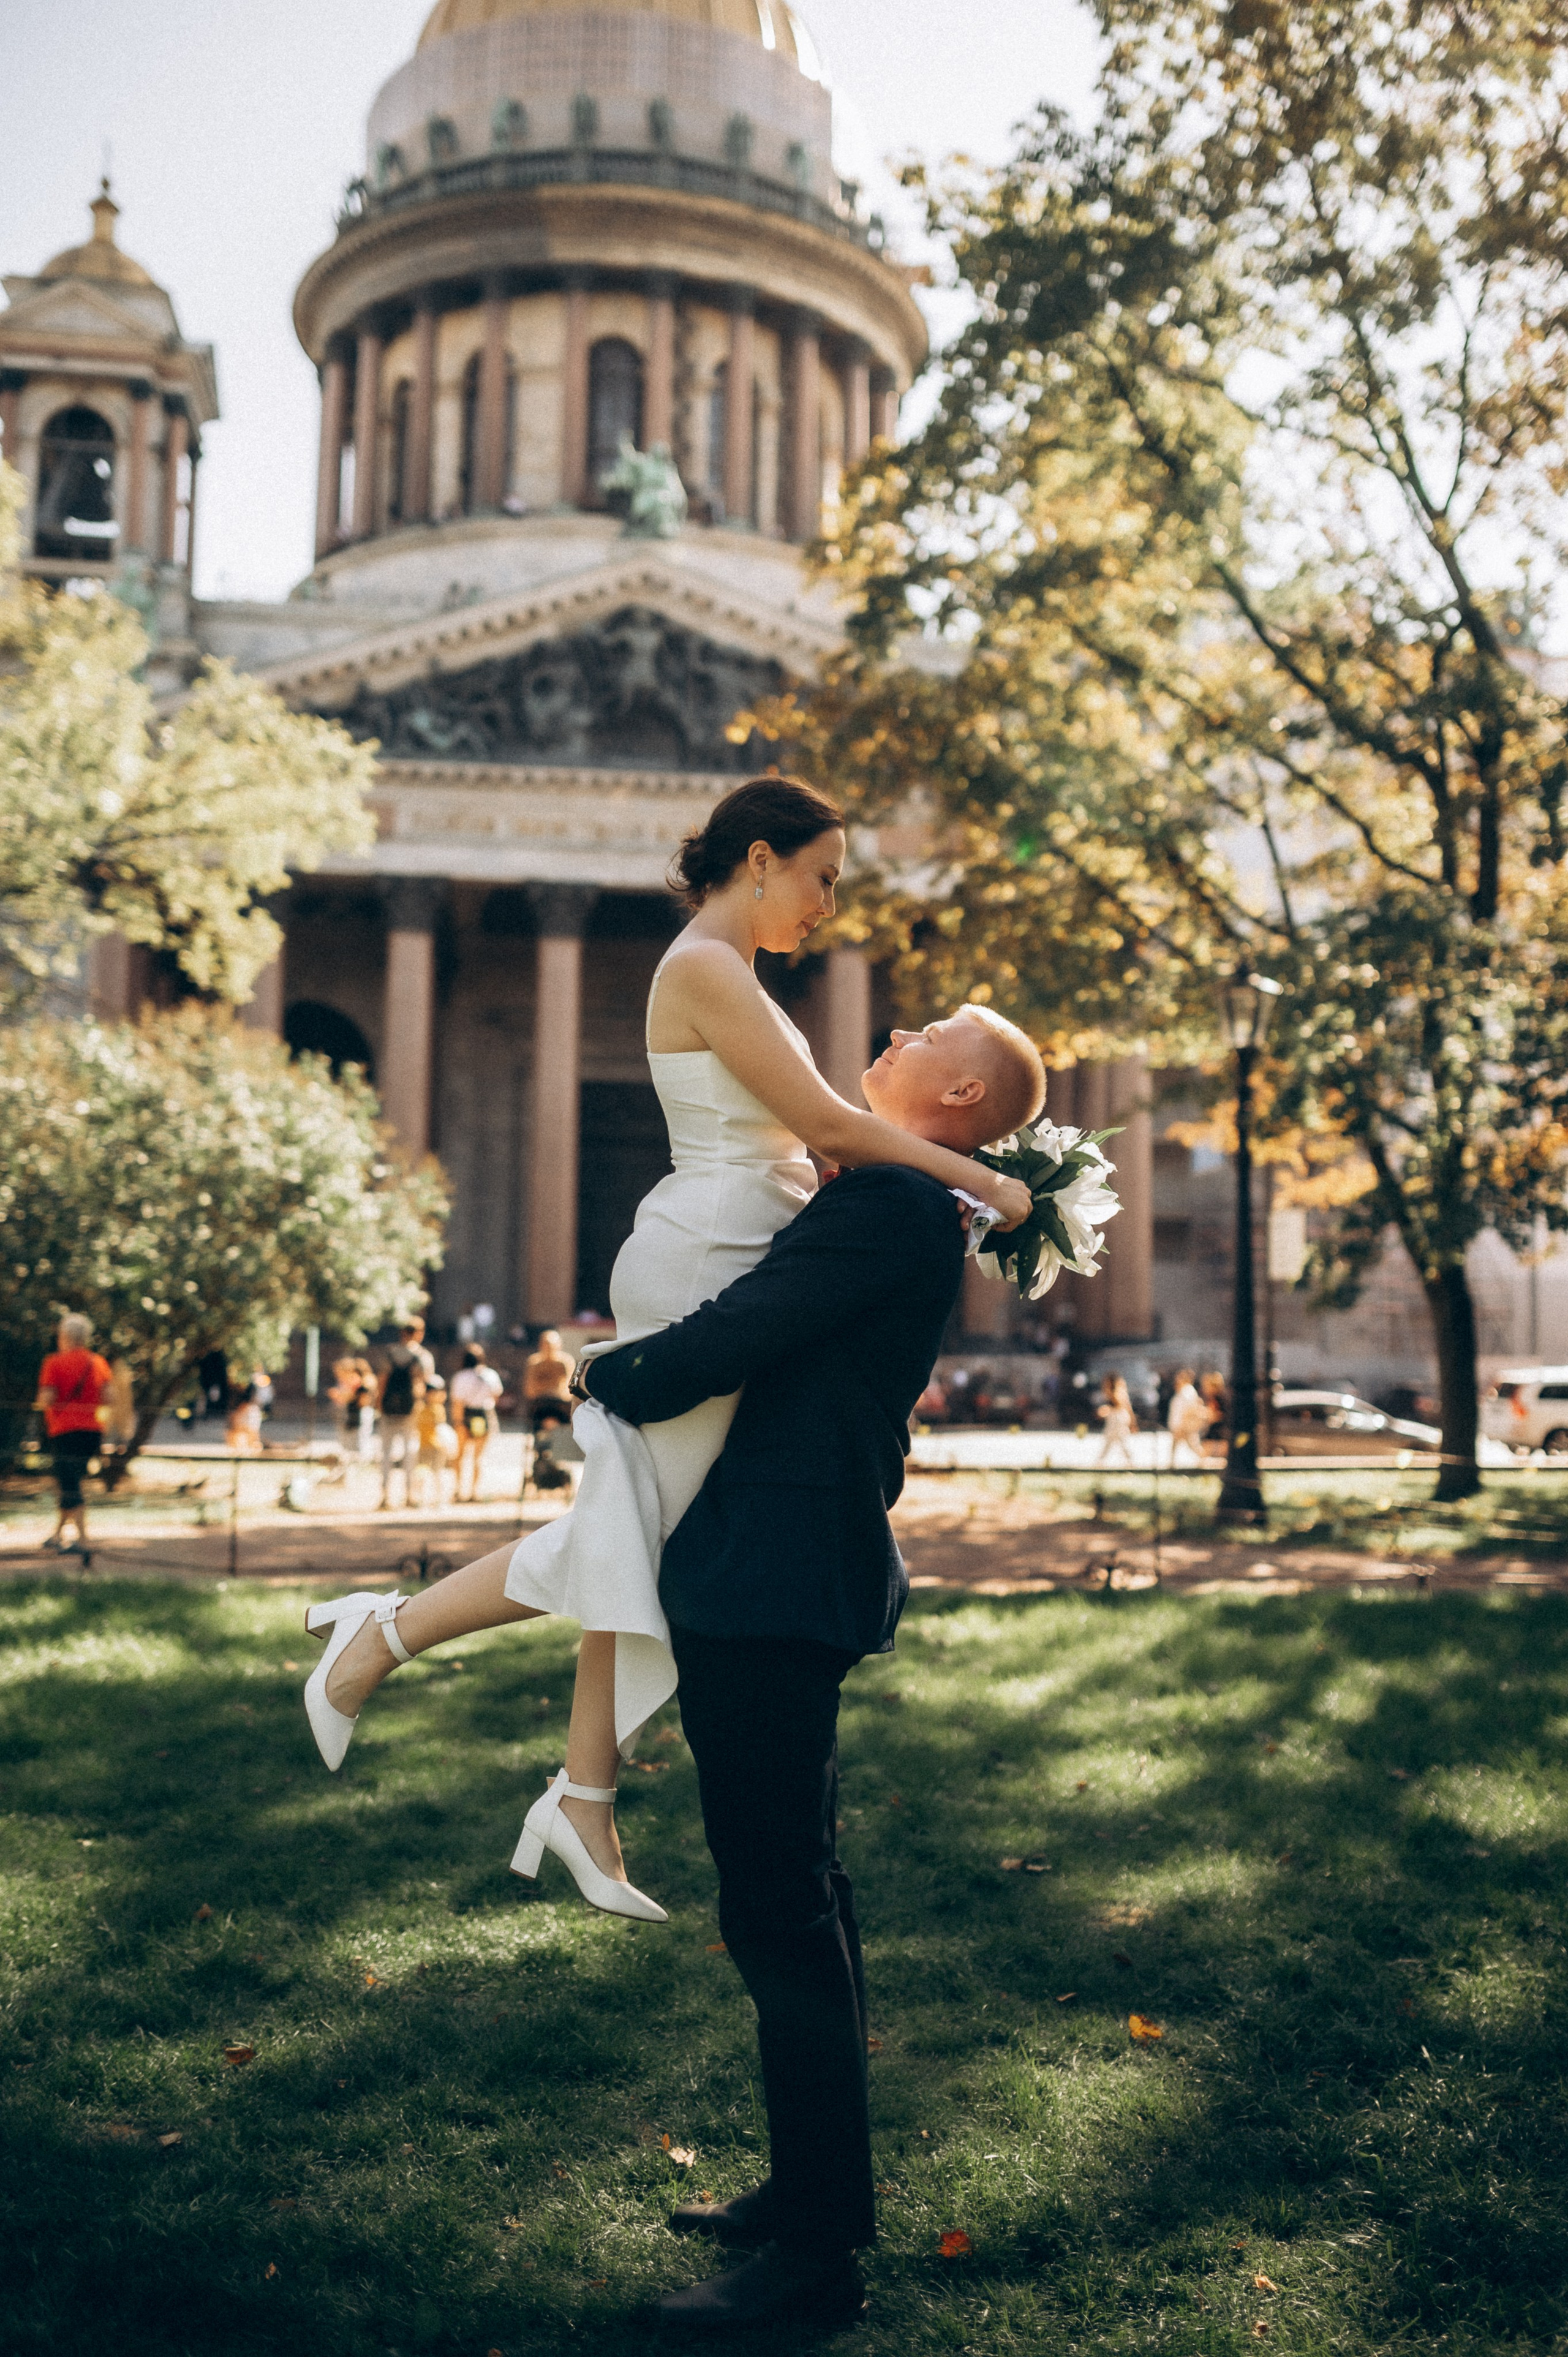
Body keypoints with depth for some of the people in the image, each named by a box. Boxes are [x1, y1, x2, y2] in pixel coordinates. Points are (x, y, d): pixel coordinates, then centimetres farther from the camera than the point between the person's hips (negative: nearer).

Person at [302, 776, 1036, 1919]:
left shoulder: (730, 977, 18)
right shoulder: (704, 968, -13)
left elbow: (798, 1137, 17)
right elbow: (819, 1119, -17)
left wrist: (932, 1186, 9)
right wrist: (978, 1181, -13)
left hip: (726, 1268, 10)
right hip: (700, 1269, -10)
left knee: (640, 1535, 10)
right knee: (638, 1531, -2)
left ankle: (586, 1803, 16)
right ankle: (383, 1634, 11)